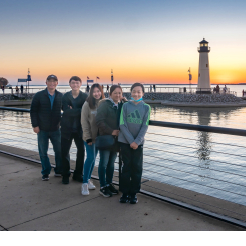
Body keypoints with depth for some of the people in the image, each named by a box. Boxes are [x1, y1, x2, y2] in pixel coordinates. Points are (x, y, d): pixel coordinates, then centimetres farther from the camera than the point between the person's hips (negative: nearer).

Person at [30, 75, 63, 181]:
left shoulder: (60, 96, 2)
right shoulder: (39, 95, -2)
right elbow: (33, 111, -1)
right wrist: (35, 125, -7)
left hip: (56, 129, 1)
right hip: (42, 129, -1)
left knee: (59, 151, 5)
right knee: (43, 152, 7)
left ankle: (59, 171, 22)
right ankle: (45, 173, 20)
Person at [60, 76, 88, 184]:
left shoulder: (85, 97, 0)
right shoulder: (65, 96, 0)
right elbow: (66, 111, -15)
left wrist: (73, 110, -20)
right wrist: (79, 111, -18)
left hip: (80, 129, 0)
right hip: (67, 128, 0)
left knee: (81, 151, 7)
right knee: (64, 152, 4)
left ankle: (78, 174, 24)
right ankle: (65, 175, 20)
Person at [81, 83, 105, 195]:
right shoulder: (87, 104, -7)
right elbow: (84, 122, -8)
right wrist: (88, 137, -12)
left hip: (99, 136, 4)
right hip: (89, 136, -4)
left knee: (93, 158, 11)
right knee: (90, 158, -8)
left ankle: (88, 179, 24)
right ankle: (85, 183, 0)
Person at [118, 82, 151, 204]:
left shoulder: (146, 107, 1)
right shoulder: (126, 105, -1)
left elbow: (145, 126, -4)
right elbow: (122, 124, -5)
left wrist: (137, 141, -13)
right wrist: (131, 141, -12)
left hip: (138, 142, 1)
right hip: (125, 141, -1)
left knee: (137, 168, 5)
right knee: (126, 167, 5)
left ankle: (134, 193, 17)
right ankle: (125, 192, 16)